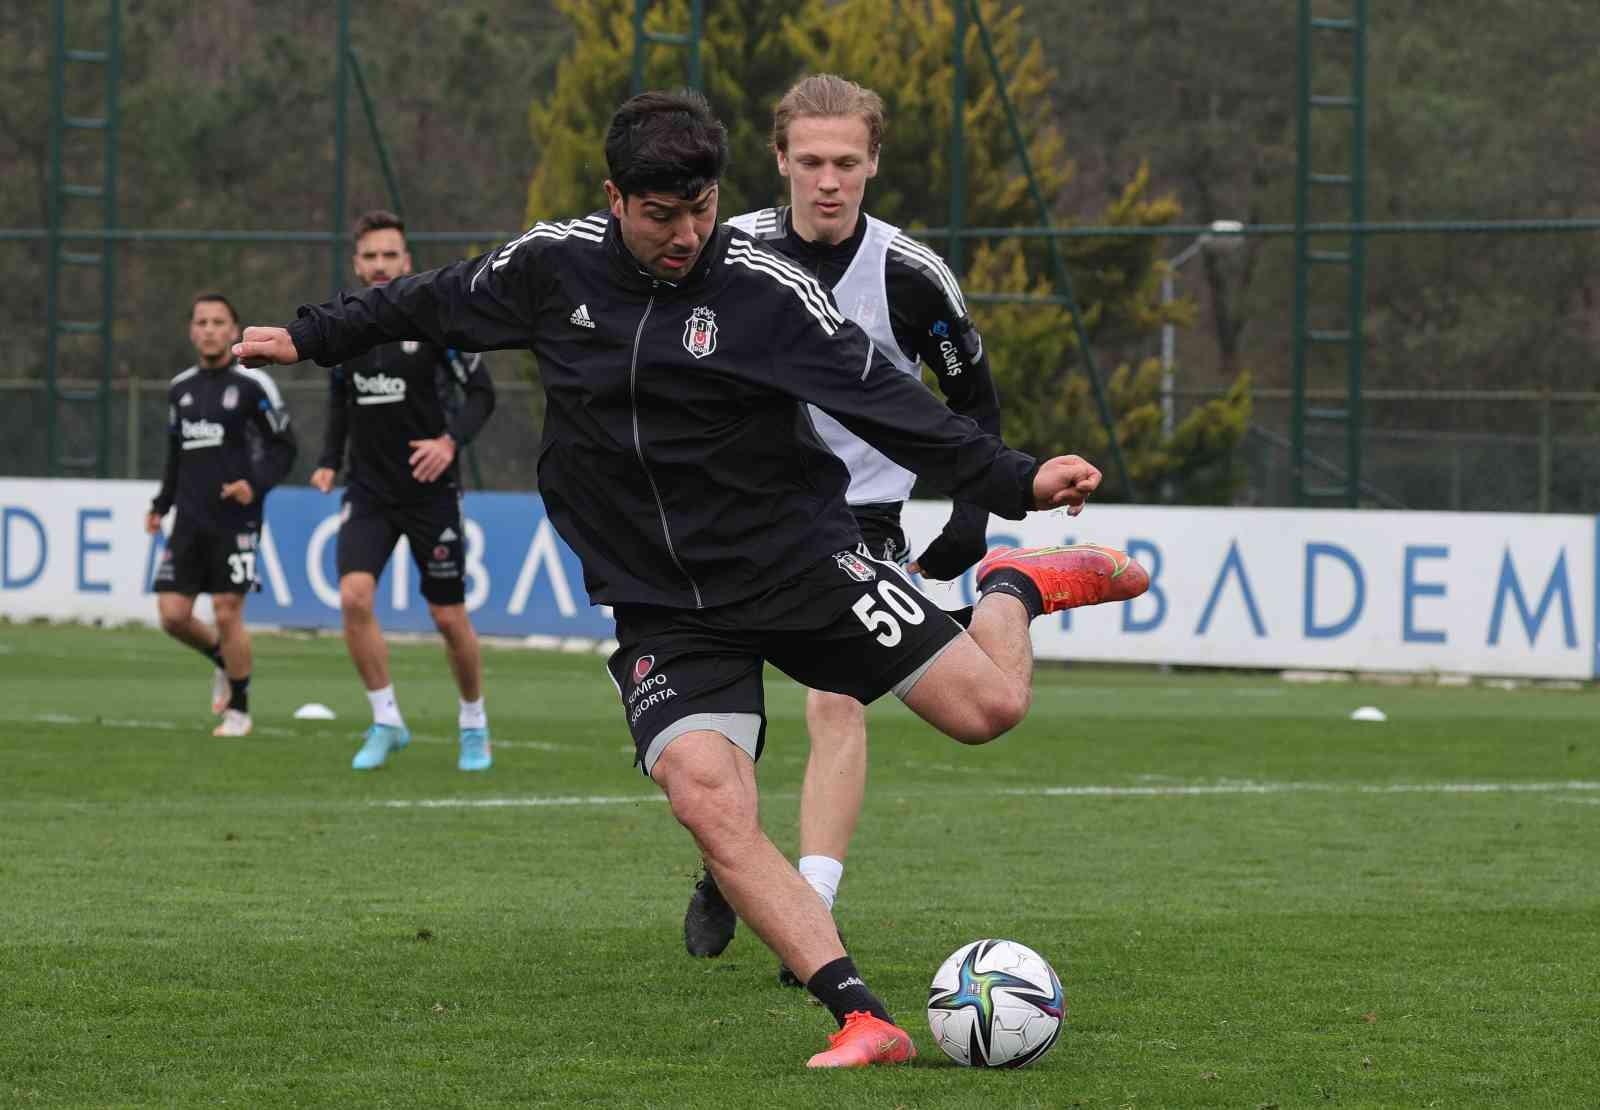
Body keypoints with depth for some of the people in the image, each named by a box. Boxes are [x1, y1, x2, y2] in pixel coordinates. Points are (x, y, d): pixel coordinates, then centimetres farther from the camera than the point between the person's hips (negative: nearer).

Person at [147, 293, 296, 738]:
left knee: (227, 613, -7)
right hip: (189, 521, 5)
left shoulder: (252, 385, -5)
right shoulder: (180, 388, 12)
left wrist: (256, 485, -17)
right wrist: (160, 505, 16)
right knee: (173, 615, -1)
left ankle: (239, 710, 8)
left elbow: (284, 448, -3)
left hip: (235, 520, -5)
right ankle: (223, 661, 29)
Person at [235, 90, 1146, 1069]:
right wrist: (313, 338, 27)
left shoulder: (765, 289, -10)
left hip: (796, 563, -2)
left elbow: (887, 402, -11)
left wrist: (1018, 480, -18)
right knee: (708, 803, -24)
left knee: (987, 705, -13)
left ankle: (1019, 586, 24)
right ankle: (865, 1022, -23)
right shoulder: (552, 266, 1)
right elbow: (438, 304, 19)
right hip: (664, 613, 2)